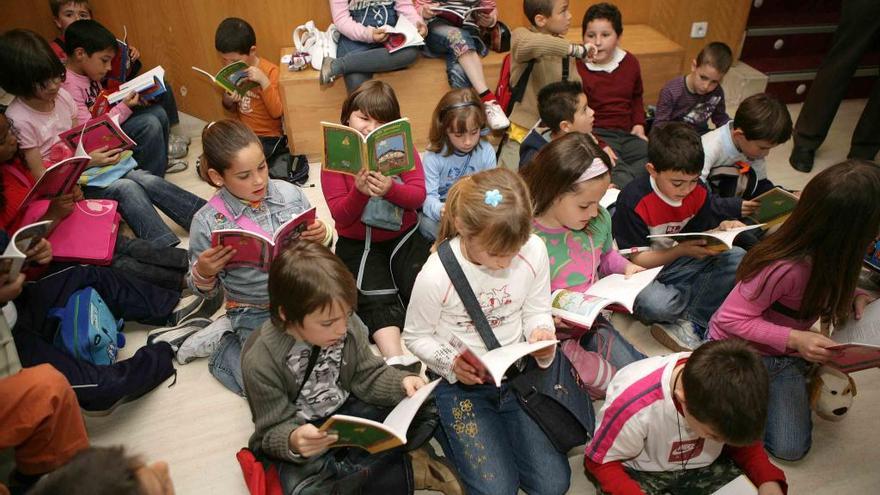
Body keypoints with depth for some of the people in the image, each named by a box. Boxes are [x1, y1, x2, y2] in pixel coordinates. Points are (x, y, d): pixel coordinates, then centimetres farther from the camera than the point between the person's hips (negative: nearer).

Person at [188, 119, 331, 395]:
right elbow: (205, 291, 0)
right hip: (255, 314, -3)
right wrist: (203, 273, -22)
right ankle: (226, 350, 15)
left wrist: (323, 237, -17)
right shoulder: (207, 223, -13)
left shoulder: (290, 193, -7)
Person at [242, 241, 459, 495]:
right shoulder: (260, 362, -24)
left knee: (418, 416, -9)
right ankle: (407, 470, -18)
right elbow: (274, 429, -18)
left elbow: (367, 376, -3)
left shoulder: (346, 324, -13)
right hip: (305, 436, -3)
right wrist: (292, 441, -41)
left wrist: (401, 383, -23)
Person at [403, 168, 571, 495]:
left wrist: (541, 335, -22)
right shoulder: (435, 276, -25)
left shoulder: (534, 250, -16)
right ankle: (448, 429, 18)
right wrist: (451, 363, -26)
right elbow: (415, 337, -9)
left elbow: (537, 310, 1)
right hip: (461, 383, -3)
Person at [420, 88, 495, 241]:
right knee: (428, 225, -33)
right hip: (441, 207, -2)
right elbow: (429, 196, -19)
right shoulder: (434, 155, -17)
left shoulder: (486, 151, -10)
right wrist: (441, 210, -44)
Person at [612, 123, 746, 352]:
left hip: (678, 265, 6)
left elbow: (703, 236, 9)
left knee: (738, 258, -13)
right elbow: (637, 259, -17)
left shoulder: (699, 192, -1)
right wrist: (681, 250, -27)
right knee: (653, 303, -38)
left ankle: (689, 324, -20)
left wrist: (722, 230, -14)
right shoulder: (634, 201, -21)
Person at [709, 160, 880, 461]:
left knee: (792, 449, -2)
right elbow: (731, 319, -25)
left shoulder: (826, 254, -12)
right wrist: (795, 339, -35)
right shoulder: (787, 267, -36)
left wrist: (850, 295, -11)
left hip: (786, 357, 6)